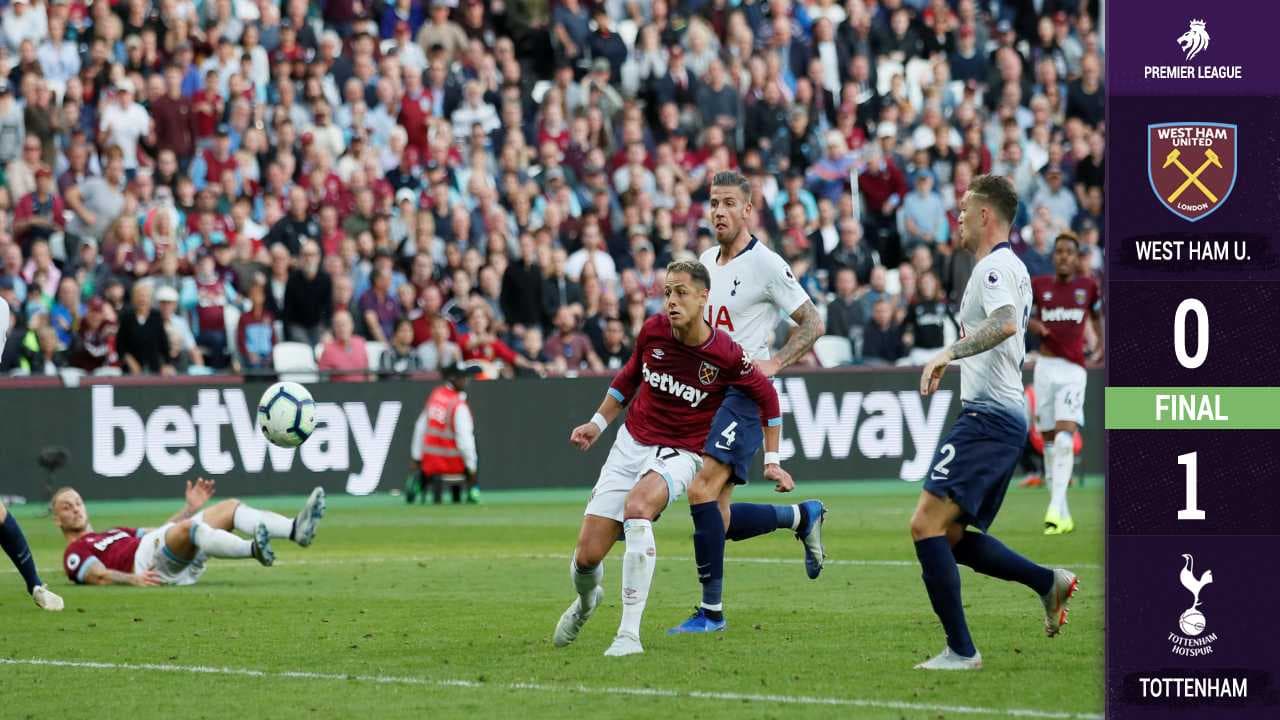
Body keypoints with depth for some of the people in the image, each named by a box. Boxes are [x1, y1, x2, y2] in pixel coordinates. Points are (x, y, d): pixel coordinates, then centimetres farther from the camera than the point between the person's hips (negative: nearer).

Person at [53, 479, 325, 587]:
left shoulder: (117, 533, 40)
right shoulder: (75, 552, 16)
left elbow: (163, 531, 33)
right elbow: (100, 576, -3)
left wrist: (191, 507, 21)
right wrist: (132, 579, -20)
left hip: (182, 563, 8)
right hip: (148, 561, -8)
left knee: (230, 508, -5)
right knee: (187, 528, -35)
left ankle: (296, 530, -30)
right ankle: (253, 549, -59)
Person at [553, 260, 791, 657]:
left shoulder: (726, 354, -16)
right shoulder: (653, 330, -7)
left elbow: (766, 396, 2)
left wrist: (771, 461, 3)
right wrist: (598, 423, 11)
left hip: (678, 455, -4)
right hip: (631, 444, 4)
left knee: (637, 507, -39)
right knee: (587, 556, -4)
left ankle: (629, 633, -34)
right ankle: (586, 601, 38)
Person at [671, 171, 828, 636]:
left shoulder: (765, 264, -9)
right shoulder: (707, 261, 13)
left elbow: (813, 323, -7)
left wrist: (774, 364, -17)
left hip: (744, 393, -8)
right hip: (706, 392, 8)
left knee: (702, 491, -21)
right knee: (720, 518, 4)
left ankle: (711, 609, -16)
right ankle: (803, 516, 30)